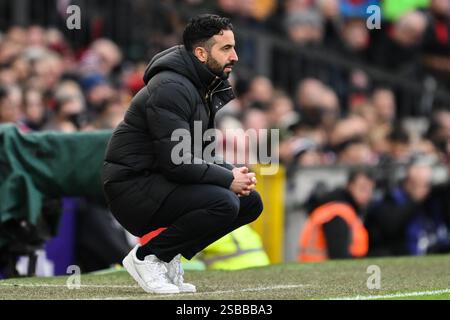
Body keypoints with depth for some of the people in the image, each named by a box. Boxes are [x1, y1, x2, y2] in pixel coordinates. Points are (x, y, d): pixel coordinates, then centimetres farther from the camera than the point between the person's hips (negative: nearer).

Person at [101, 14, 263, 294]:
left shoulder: (207, 88, 12)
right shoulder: (171, 88, -19)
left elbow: (201, 154, 16)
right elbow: (176, 162, -26)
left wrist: (231, 173, -4)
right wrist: (228, 179, -18)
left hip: (160, 182, 10)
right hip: (132, 187, -10)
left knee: (250, 202, 6)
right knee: (223, 203, -27)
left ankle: (169, 256, 7)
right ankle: (146, 257, -11)